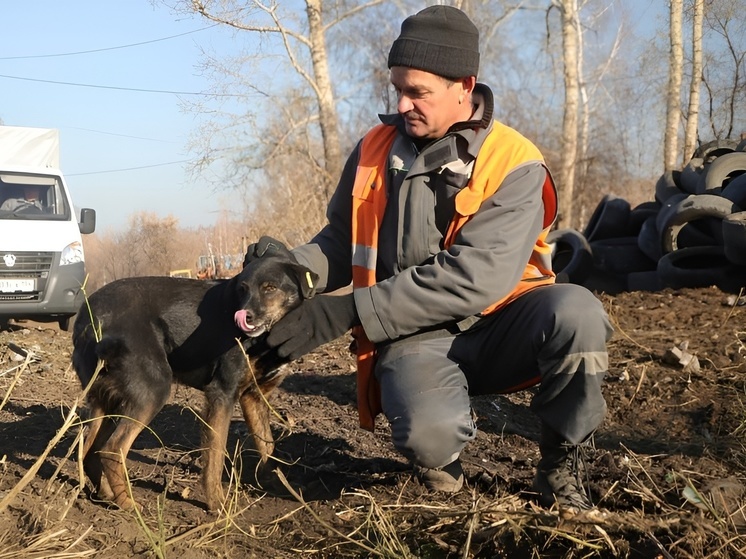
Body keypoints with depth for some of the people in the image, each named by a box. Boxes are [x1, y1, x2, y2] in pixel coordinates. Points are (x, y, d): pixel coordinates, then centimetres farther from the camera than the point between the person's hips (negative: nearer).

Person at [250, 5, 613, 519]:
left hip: (497, 326, 0)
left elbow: (476, 278, -23)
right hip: (415, 334, 1)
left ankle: (559, 462, -6)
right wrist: (292, 266, -12)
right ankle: (441, 453, 8)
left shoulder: (514, 165, -12)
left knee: (576, 311, -33)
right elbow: (340, 245, 13)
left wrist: (349, 312, -27)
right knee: (428, 434, -33)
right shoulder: (375, 151, 2)